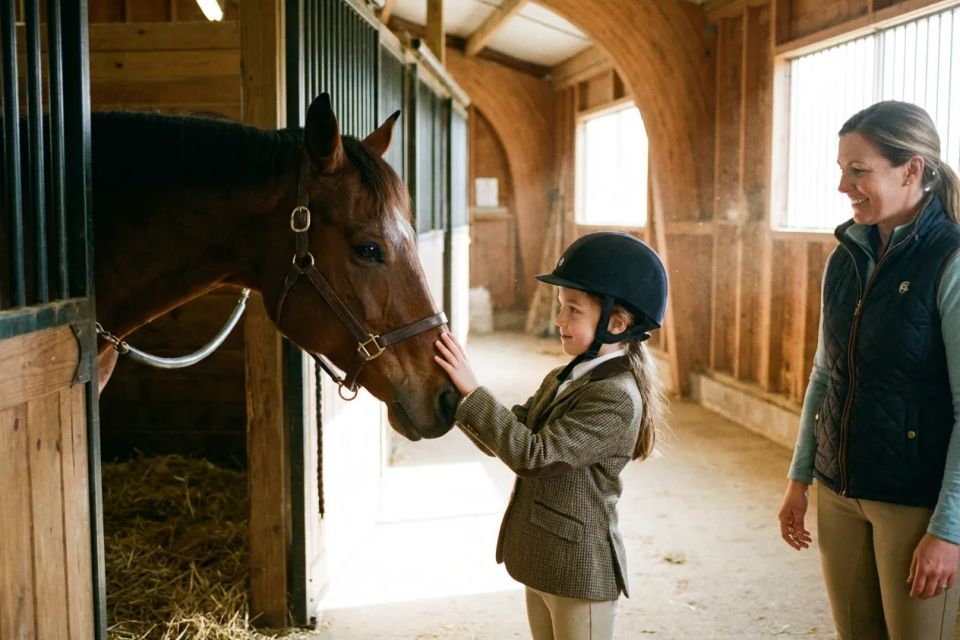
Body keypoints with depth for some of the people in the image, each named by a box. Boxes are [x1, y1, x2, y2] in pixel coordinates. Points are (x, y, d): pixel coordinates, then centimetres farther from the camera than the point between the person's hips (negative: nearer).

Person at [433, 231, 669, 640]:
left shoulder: (616, 397, -22)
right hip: (542, 564, 9)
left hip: (580, 572, -9)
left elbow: (531, 454, -27)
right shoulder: (561, 379, 7)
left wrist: (473, 391, -27)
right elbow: (506, 438, 7)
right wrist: (459, 393, -7)